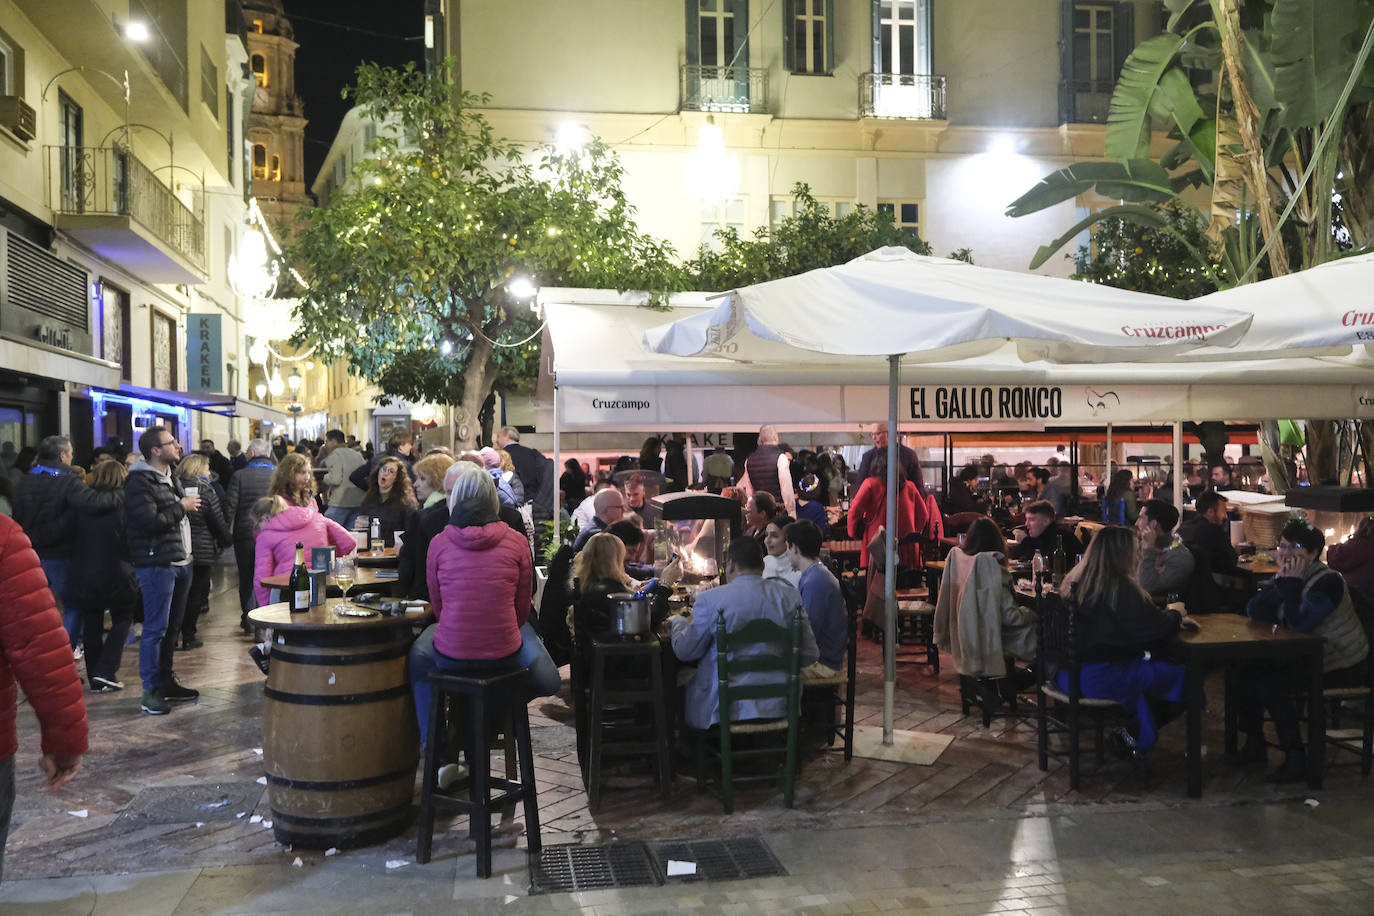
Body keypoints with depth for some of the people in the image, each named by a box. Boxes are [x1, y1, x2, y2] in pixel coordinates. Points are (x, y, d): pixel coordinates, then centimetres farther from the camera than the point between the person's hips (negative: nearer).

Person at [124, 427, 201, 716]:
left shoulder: (172, 477, 17)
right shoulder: (140, 481, -13)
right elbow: (150, 521, -24)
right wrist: (182, 507, -13)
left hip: (180, 562, 9)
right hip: (156, 564, -9)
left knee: (172, 626, 15)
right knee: (156, 628, -6)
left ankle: (166, 680, 25)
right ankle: (151, 690, 0)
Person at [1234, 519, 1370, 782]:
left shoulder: (1328, 581, -21)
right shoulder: (1288, 577, 5)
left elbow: (1299, 623, -33)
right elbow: (1253, 613, -6)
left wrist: (1292, 584, -27)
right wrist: (1281, 582, -18)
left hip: (1343, 667, -9)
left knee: (1271, 686, -26)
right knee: (1243, 673, -1)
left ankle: (1296, 760, -17)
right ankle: (1254, 743, 11)